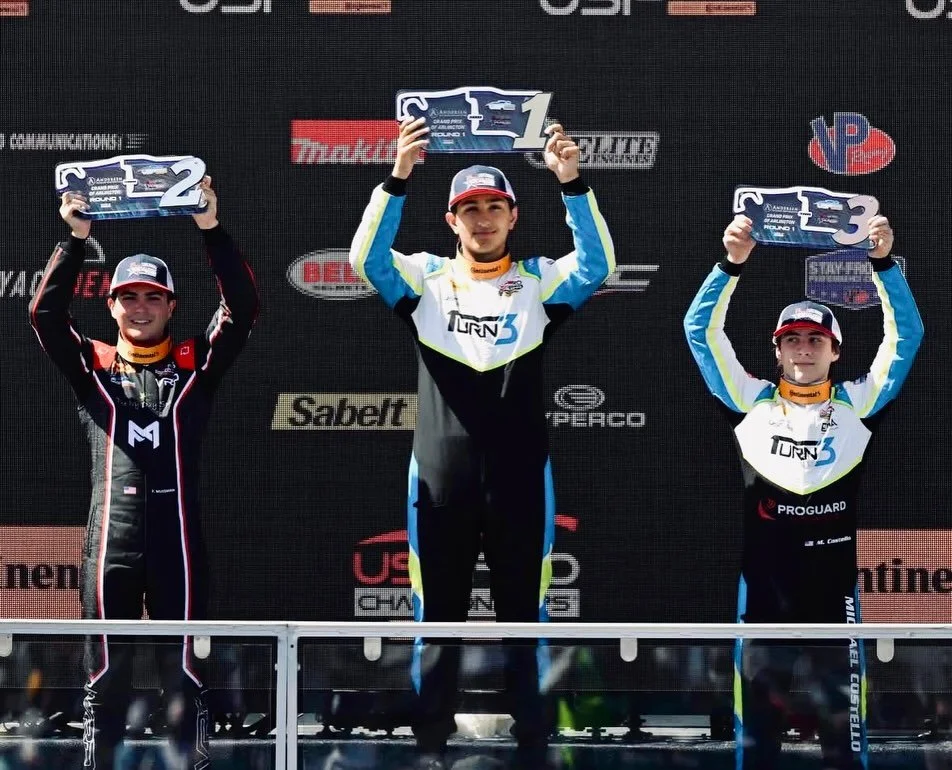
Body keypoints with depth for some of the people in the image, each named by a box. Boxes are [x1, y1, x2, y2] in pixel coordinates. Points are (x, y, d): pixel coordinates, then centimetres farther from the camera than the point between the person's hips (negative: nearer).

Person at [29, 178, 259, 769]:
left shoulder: (195, 365, 9)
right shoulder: (93, 366, 11)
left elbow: (243, 308, -2)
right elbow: (46, 313, -2)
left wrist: (211, 229, -11)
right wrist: (76, 238, -10)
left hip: (177, 536, 0)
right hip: (112, 537, 0)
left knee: (184, 670, 2)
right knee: (107, 672, 4)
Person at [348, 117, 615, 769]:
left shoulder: (538, 281, 6)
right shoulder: (425, 278, 7)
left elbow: (597, 265, -11)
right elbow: (366, 258, -10)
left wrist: (572, 184, -23)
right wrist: (399, 177, -22)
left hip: (520, 481, 0)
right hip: (440, 482, 0)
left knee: (525, 624, 5)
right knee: (438, 623, 6)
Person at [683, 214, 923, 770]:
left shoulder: (856, 403, 6)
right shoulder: (753, 401, 8)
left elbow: (908, 333, 2)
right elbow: (702, 330, 6)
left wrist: (884, 263, -9)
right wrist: (732, 264, -6)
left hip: (835, 588, -1)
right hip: (765, 588, 1)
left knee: (844, 725, 4)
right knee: (758, 725, 7)